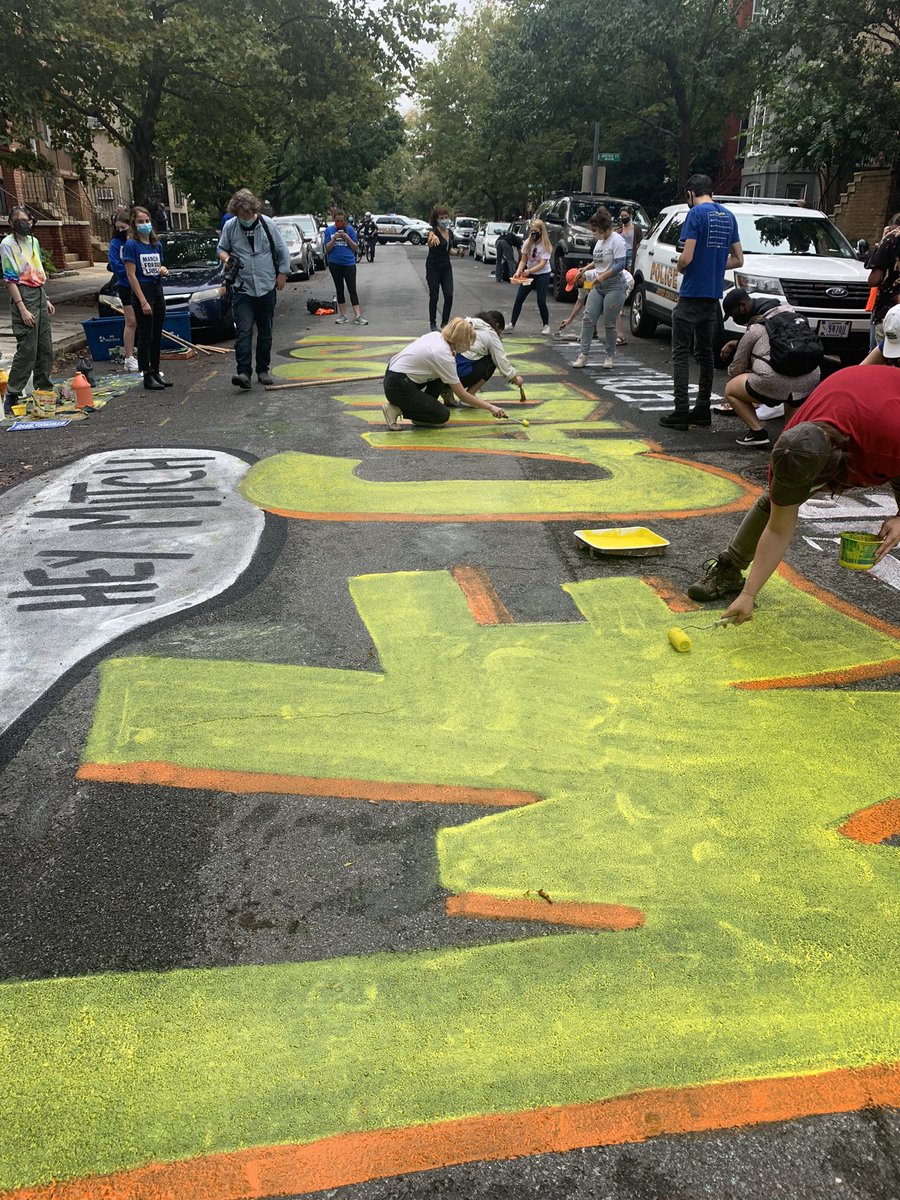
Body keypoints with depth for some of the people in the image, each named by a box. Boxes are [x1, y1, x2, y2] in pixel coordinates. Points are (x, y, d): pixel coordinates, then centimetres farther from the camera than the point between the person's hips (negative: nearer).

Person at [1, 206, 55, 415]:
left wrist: (46, 300, 18)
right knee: (27, 348, -11)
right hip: (23, 296, -8)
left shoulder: (34, 241, 15)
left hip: (39, 294, 8)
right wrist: (22, 309, -19)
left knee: (45, 347, 9)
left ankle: (44, 390, 20)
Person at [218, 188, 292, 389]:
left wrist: (282, 274, 2)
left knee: (265, 333, 9)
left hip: (267, 288, 1)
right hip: (242, 289, -1)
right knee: (244, 331, -12)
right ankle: (243, 372, -16)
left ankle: (263, 370, 20)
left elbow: (282, 251, 6)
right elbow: (221, 249, 11)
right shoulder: (229, 226, -1)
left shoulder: (268, 224, -1)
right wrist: (227, 259, -10)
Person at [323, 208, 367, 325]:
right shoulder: (329, 230, 4)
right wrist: (334, 239, -14)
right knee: (339, 288, 9)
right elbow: (327, 249, 0)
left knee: (352, 289, -7)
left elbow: (356, 247, 0)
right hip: (335, 264, 2)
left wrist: (347, 238, -15)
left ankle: (357, 315, -11)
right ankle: (342, 315, 16)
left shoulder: (350, 229, 0)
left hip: (349, 263, -2)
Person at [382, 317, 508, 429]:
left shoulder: (436, 335, 2)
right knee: (442, 415, -3)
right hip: (397, 387, -9)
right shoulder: (444, 356, -20)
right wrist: (490, 407, -8)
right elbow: (462, 395, -15)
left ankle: (423, 406, 13)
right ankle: (396, 409, -4)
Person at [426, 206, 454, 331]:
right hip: (433, 268, -5)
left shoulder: (450, 233, 6)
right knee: (434, 296, 0)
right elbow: (430, 243, -39)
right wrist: (433, 239, -62)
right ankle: (432, 323, 14)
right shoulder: (433, 231, -14)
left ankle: (445, 322, 5)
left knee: (449, 295, -5)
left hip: (446, 268, 5)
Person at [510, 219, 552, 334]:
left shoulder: (545, 246, -15)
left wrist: (529, 271, -37)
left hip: (542, 274, -4)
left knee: (541, 302, -11)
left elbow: (542, 264, -24)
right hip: (528, 274, 4)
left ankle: (546, 325, 8)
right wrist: (518, 271, -20)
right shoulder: (527, 243, -2)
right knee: (518, 299, -4)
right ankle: (512, 324, 1)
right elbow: (523, 260, 0)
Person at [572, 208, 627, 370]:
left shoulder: (617, 240, -11)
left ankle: (610, 356, 12)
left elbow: (620, 265, -19)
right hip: (598, 286, 8)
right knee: (588, 318, -3)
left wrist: (602, 277, -25)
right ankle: (584, 354, -2)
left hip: (614, 286, -8)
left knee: (609, 324, -3)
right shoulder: (599, 241, 15)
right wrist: (586, 270, 16)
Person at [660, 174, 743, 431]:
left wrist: (680, 267, 3)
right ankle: (703, 409, 15)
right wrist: (713, 266, 15)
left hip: (692, 294, -7)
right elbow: (738, 259, 14)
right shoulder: (728, 216, 12)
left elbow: (686, 258, -18)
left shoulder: (696, 214, -10)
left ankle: (681, 412, -10)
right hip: (714, 295, 7)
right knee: (706, 352, 13)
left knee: (681, 353, -4)